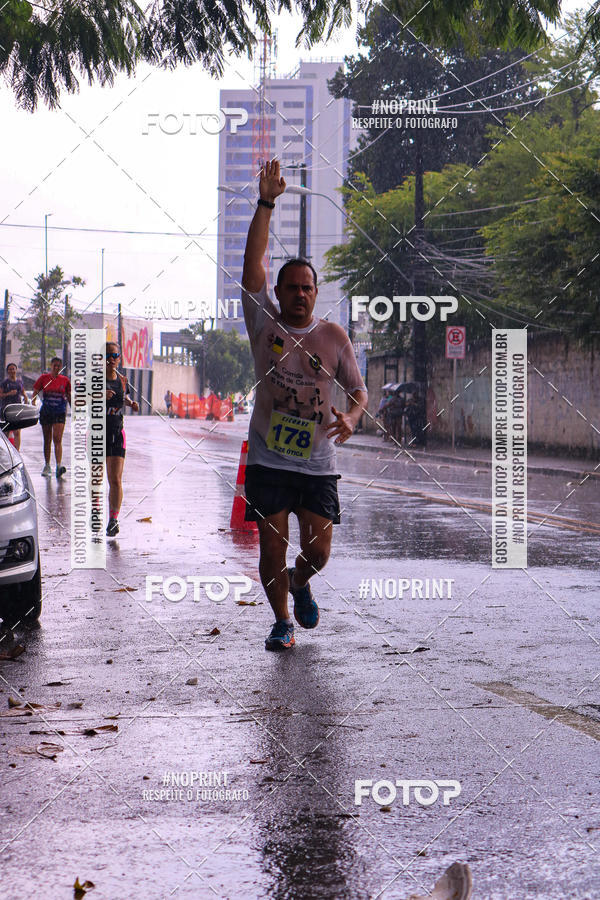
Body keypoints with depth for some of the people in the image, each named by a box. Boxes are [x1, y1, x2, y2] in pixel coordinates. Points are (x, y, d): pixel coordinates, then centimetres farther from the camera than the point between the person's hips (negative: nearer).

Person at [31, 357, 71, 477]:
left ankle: (59, 465, -21)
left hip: (60, 413, -1)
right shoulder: (44, 378, 3)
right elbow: (34, 394, 5)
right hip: (46, 412, 1)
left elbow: (69, 397, 12)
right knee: (47, 440, 9)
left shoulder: (65, 380, 3)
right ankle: (47, 466, 19)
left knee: (57, 439, -14)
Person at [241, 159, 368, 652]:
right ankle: (282, 621, 21)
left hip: (317, 462, 1)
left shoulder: (333, 335, 5)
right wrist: (266, 203, -18)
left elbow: (358, 388, 12)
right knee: (272, 548, -1)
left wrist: (351, 416, -11)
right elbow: (253, 261, -9)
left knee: (318, 549, -2)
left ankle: (299, 584, 33)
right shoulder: (264, 324, 0)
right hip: (268, 459, -1)